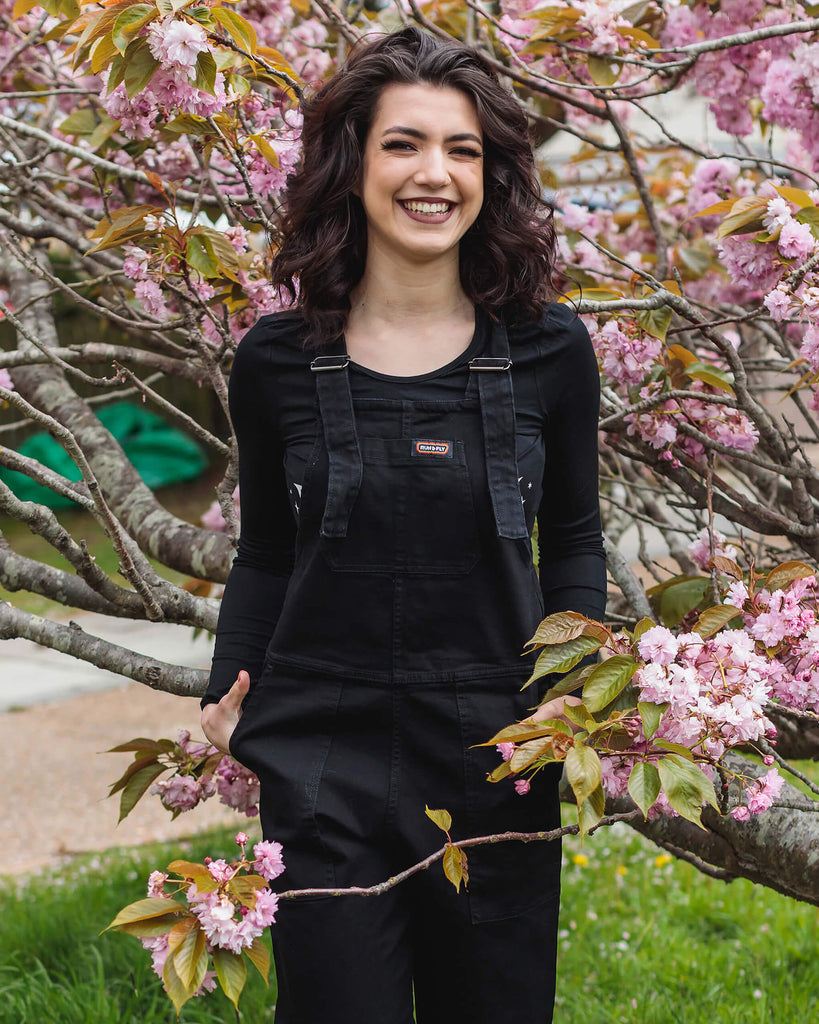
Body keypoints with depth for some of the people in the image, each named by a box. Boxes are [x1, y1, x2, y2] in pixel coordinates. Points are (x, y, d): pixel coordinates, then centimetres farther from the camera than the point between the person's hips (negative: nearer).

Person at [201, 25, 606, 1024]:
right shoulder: (277, 359, 0)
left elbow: (573, 541, 10)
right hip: (325, 763, 0)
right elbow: (265, 558, 10)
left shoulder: (550, 350, -1)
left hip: (498, 759, 1)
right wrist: (225, 699, -4)